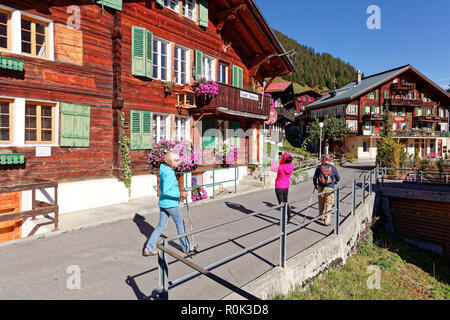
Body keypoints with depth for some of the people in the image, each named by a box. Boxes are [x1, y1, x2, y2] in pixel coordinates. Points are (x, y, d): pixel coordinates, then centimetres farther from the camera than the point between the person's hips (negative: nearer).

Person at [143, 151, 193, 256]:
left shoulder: (164, 171, 9)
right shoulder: (169, 174, -21)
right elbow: (165, 191, -27)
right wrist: (180, 193, -32)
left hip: (163, 203, 9)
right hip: (171, 204, -9)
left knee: (161, 225, 15)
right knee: (180, 224, 8)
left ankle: (149, 248, 18)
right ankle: (186, 247, 24)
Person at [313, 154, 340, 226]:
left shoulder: (319, 167, 0)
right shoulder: (333, 168, 1)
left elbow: (314, 177, 2)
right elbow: (338, 178, 11)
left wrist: (315, 185, 19)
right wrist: (334, 183, 32)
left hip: (321, 188, 1)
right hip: (330, 188, -1)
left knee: (321, 203, 17)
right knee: (328, 205, 2)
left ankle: (321, 217, 31)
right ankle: (327, 221, 0)